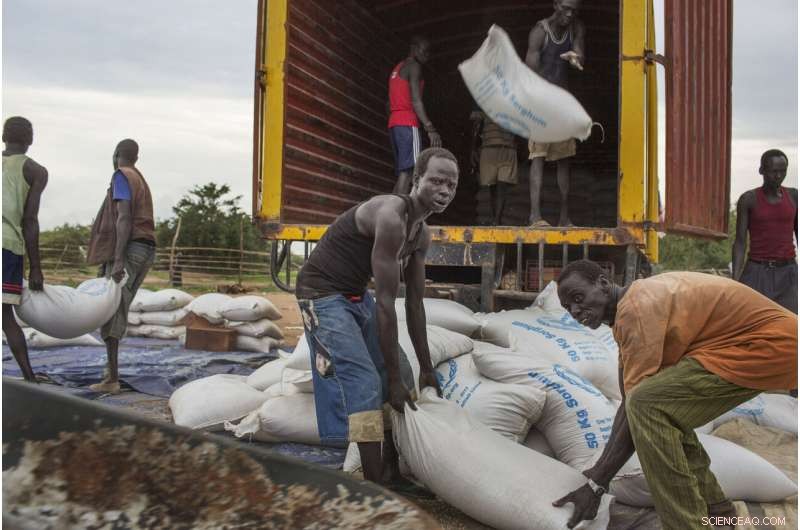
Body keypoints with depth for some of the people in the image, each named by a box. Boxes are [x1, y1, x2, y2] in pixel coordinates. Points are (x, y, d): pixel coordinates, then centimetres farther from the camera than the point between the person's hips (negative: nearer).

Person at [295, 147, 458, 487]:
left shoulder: (422, 233, 3)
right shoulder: (391, 217, -27)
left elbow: (414, 303, 8)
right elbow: (385, 303, -27)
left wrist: (426, 369, 9)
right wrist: (392, 378, -23)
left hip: (357, 295, 10)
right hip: (323, 293, -10)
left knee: (400, 376, 9)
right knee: (363, 382, -18)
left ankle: (392, 468, 21)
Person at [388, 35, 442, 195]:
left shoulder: (397, 68, 26)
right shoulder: (413, 66, -2)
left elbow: (389, 103, 26)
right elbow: (416, 100, -15)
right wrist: (430, 128, -22)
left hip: (394, 123, 9)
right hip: (407, 123, -9)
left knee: (403, 173, 4)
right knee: (408, 172, -18)